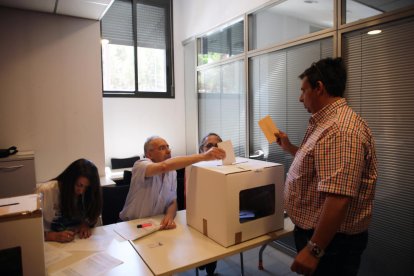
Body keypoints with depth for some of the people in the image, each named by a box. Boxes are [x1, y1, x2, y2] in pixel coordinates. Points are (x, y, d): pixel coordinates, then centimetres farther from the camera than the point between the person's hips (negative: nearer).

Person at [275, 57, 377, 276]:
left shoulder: (340, 129, -26)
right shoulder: (327, 122, 10)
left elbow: (338, 198, -32)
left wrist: (314, 249, -28)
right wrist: (289, 147, 17)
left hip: (331, 240, -10)